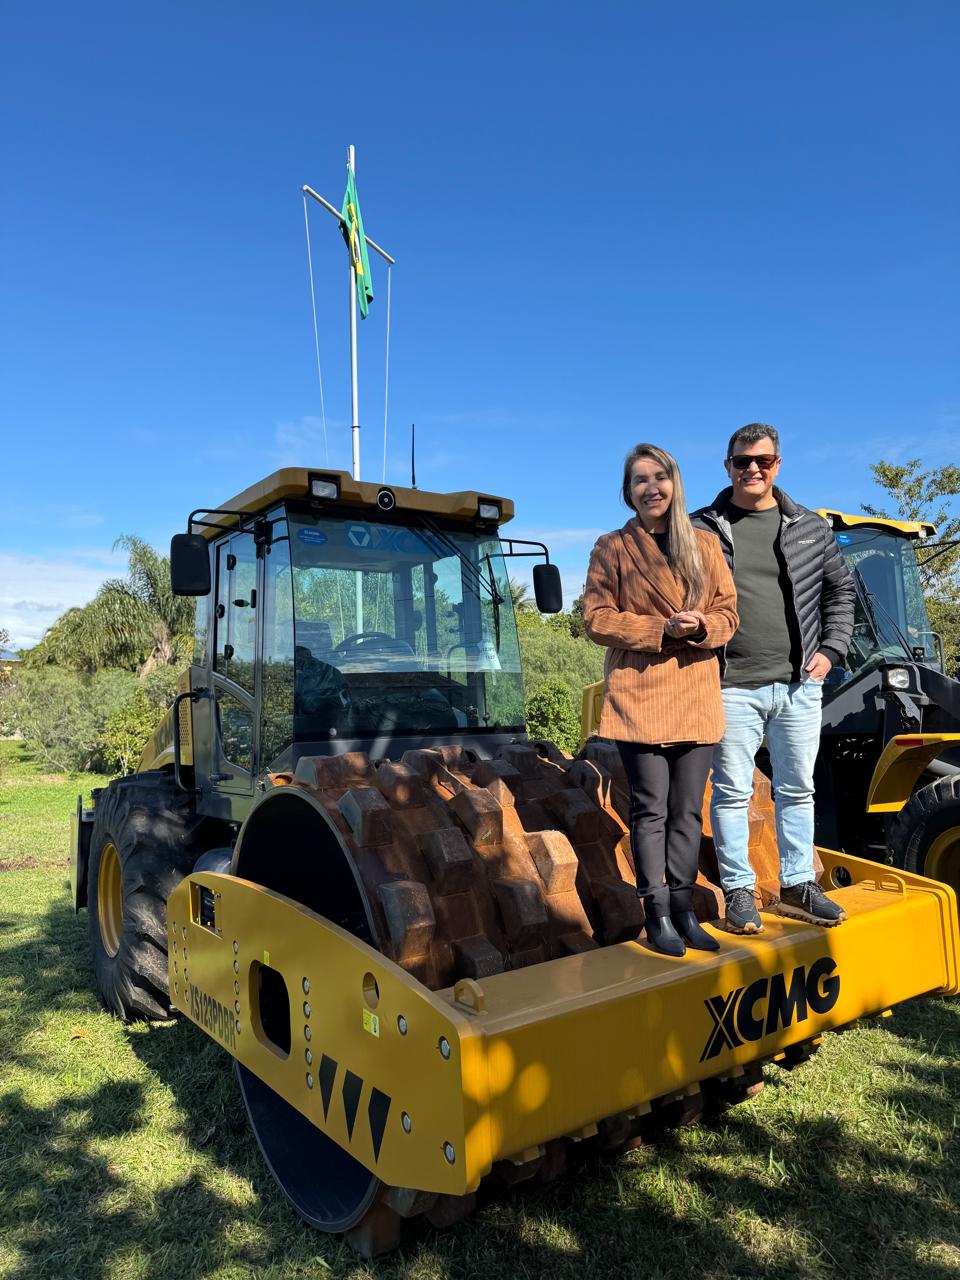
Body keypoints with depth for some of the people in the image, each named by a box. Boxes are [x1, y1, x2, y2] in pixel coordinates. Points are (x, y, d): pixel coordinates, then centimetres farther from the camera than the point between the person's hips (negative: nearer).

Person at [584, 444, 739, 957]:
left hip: (696, 696, 3)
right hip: (638, 693, -3)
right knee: (651, 809, -1)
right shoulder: (612, 548, 3)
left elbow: (729, 612, 11)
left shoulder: (705, 545, 12)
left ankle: (683, 909, 19)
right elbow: (596, 618, -3)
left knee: (688, 811, 8)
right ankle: (658, 914, 10)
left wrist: (702, 626, -12)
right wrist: (663, 628, -14)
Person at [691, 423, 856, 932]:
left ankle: (797, 886, 28)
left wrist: (831, 649, 8)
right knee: (732, 792, 4)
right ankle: (738, 891, 18)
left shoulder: (810, 528, 9)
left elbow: (840, 590, 18)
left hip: (799, 685, 4)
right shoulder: (701, 529, 0)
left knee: (798, 789, 13)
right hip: (733, 688, -3)